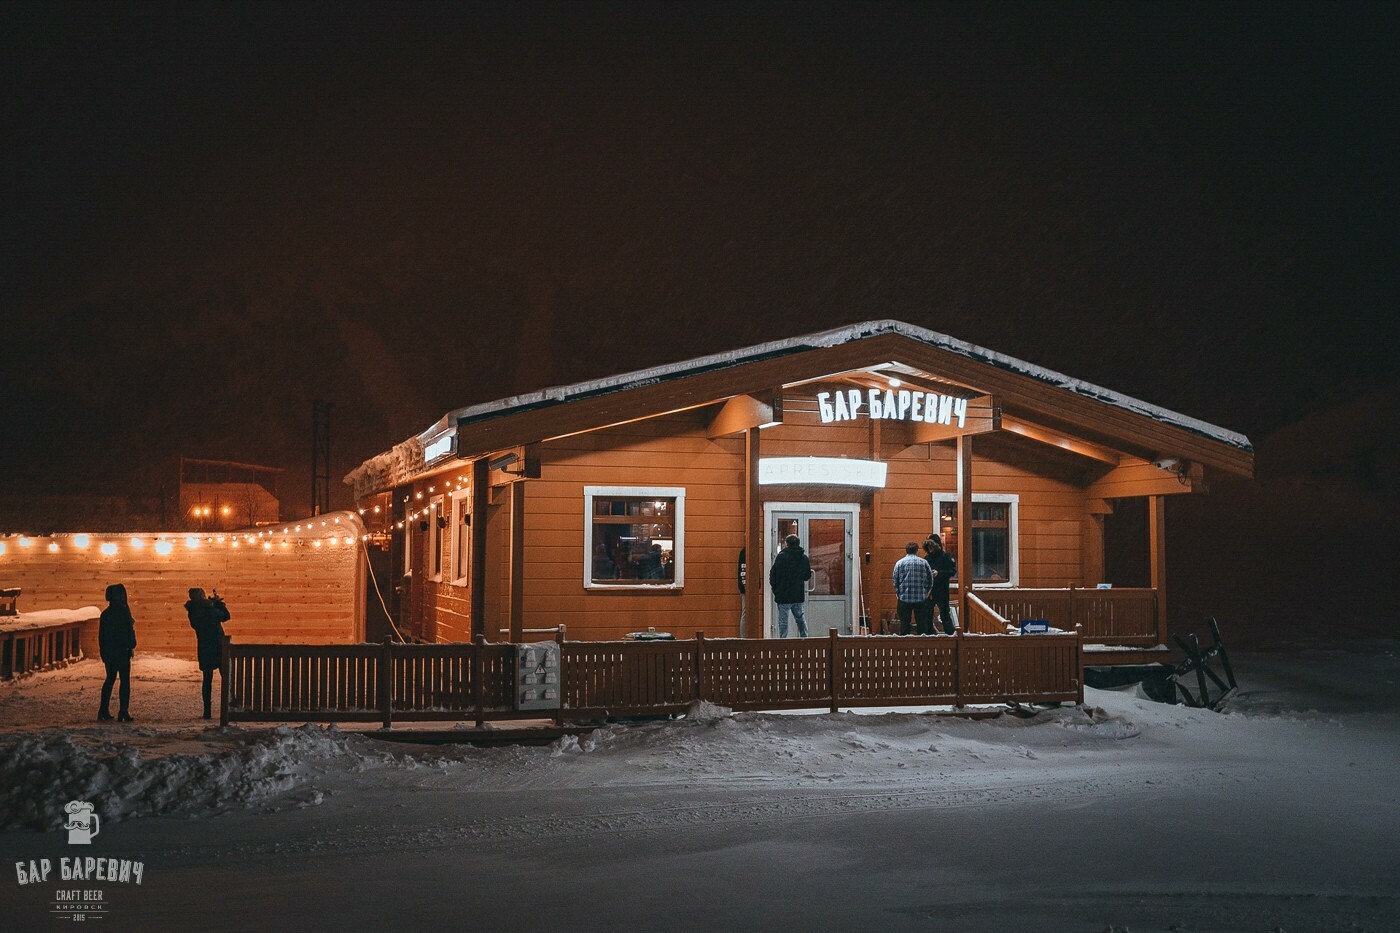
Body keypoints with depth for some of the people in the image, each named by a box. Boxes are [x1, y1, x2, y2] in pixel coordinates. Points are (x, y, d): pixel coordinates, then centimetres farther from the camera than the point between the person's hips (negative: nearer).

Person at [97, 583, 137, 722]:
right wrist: (132, 646, -4)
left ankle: (104, 710, 18)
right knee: (125, 681, -2)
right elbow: (129, 630, -15)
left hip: (108, 652, 7)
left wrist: (103, 652, 18)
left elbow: (101, 635, 12)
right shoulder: (124, 611, -12)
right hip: (122, 651, -6)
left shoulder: (105, 613, 8)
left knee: (110, 679, 17)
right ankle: (123, 712, -7)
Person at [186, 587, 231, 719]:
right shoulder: (208, 609, -16)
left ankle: (207, 711, 10)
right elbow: (226, 616, -3)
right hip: (217, 648, -5)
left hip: (204, 649, 5)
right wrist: (218, 602, 5)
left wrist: (214, 603, 14)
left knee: (207, 679, 12)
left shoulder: (193, 612, 3)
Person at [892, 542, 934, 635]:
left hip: (904, 598, -1)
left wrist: (898, 593, 15)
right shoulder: (924, 562, 1)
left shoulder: (899, 563, -1)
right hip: (921, 598, 1)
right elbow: (930, 580, 4)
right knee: (922, 622, 9)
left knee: (904, 622, 6)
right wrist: (926, 592, 17)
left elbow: (895, 581, 0)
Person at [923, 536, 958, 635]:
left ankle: (950, 633, 9)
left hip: (941, 591, -5)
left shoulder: (945, 556, -6)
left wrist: (939, 573, -20)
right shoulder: (927, 558, 8)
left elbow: (953, 571, -11)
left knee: (944, 614, 1)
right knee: (928, 615, 9)